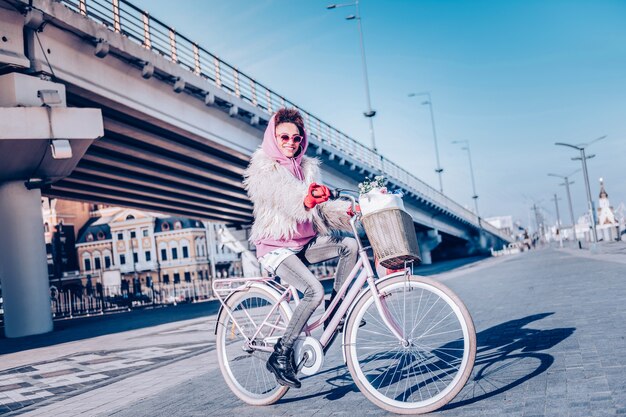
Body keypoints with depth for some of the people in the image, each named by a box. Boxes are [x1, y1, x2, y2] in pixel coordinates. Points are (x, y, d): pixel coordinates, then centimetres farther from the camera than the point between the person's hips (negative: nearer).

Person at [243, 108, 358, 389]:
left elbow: (319, 207, 5)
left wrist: (346, 210, -15)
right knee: (314, 292, -28)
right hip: (276, 247, -6)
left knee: (350, 244, -19)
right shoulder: (263, 169, -8)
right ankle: (281, 355, -14)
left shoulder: (307, 167, 13)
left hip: (305, 243, 6)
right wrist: (307, 197, -51)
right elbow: (285, 197, -29)